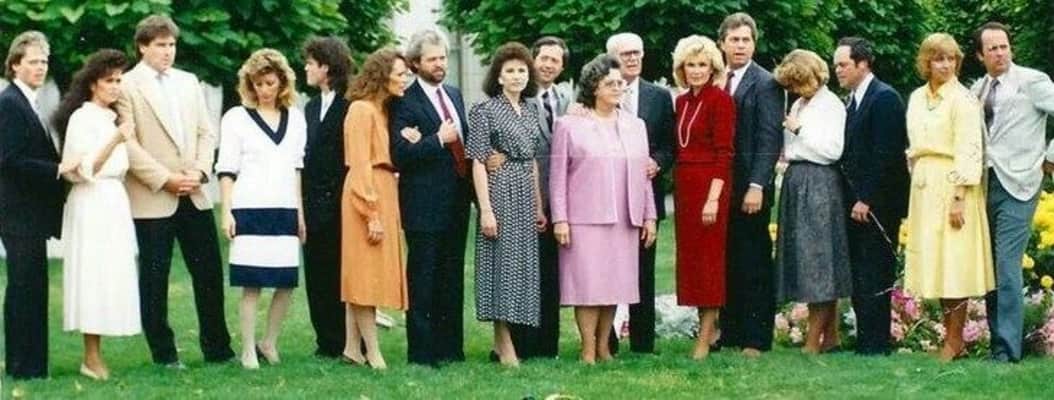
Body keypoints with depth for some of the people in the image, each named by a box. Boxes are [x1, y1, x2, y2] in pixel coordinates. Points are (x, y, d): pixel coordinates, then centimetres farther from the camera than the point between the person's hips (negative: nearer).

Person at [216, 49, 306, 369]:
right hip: (249, 210, -4)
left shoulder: (295, 118, 14)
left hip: (285, 210, 4)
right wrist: (226, 211, -7)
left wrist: (301, 211, 12)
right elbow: (227, 170, 1)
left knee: (287, 282, 2)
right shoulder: (236, 117, 4)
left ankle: (269, 341, 18)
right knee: (251, 284, -5)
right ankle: (248, 350, 3)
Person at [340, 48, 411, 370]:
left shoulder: (383, 110, 17)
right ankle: (373, 352, -4)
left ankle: (353, 348, 13)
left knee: (366, 275, 9)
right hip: (367, 196, -9)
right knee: (367, 272, -6)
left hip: (384, 191, 9)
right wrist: (372, 213, -19)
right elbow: (359, 165, -16)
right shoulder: (362, 110, -11)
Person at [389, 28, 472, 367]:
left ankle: (451, 348, 18)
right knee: (423, 280, -2)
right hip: (425, 205, -7)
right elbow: (400, 155, -17)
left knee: (452, 278, 12)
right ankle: (422, 351, 3)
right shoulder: (405, 103, -9)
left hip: (457, 202, 7)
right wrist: (438, 141, -17)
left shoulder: (454, 95, 14)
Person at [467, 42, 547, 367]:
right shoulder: (484, 110, -5)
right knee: (503, 262, -4)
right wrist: (486, 209, -16)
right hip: (499, 191, -6)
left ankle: (505, 339, 15)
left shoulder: (532, 109, 13)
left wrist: (539, 206, 14)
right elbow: (478, 162, -9)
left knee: (523, 262, 7)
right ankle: (505, 344, 1)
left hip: (526, 194, 6)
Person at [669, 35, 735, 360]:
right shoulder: (682, 102, 12)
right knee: (689, 256, 9)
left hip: (709, 185, -8)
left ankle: (705, 337, 0)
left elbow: (723, 153, -14)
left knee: (708, 256, -3)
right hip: (684, 184, 8)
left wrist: (713, 198, -19)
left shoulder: (720, 100, -9)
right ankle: (707, 326, 18)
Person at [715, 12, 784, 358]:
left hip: (749, 189, -5)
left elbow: (769, 140, -11)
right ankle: (729, 333, 16)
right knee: (726, 264, 9)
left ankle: (756, 339, 4)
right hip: (720, 187, 5)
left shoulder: (765, 84, -5)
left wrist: (757, 186, -18)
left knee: (754, 265, 0)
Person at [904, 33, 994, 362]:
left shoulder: (962, 99, -8)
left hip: (952, 186, -7)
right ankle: (950, 336, 14)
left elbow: (969, 150, -13)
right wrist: (917, 175, 14)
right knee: (935, 264, 8)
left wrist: (959, 197, -18)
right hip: (924, 187, 7)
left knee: (954, 262, -4)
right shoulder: (917, 98, 13)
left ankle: (955, 341, 2)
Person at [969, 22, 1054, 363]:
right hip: (985, 182, 6)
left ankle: (1007, 350, -11)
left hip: (1017, 184, -6)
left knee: (1007, 266, -12)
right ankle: (994, 340, 15)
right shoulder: (977, 90, 14)